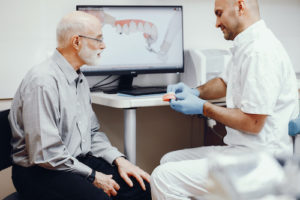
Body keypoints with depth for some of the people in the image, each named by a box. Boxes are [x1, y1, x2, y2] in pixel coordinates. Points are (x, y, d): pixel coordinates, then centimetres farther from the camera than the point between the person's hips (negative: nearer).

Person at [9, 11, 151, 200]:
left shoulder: (80, 80, 13)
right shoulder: (43, 81, -19)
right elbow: (45, 153, -23)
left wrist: (118, 159, 2)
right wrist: (92, 176, -15)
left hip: (79, 161, 9)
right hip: (42, 172, -9)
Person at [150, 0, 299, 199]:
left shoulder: (260, 52, -21)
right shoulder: (246, 46, 13)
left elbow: (253, 123, -22)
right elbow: (225, 82, 30)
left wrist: (203, 107, -12)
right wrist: (196, 92, 10)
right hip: (241, 150, 11)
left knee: (164, 178, -18)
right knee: (169, 161, 16)